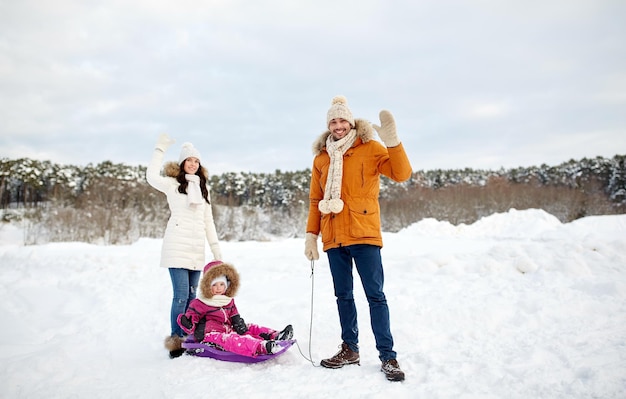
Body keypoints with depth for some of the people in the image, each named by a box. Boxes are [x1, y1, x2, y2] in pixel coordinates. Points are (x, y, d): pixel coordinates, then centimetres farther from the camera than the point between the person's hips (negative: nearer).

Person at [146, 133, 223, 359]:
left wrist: (216, 250, 14)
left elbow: (208, 221, 19)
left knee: (191, 295, 4)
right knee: (181, 294, -10)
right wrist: (160, 149, -13)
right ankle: (176, 341, -3)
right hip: (177, 247, -5)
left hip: (197, 249, 5)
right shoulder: (173, 184, 5)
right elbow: (152, 177, -18)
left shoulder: (203, 189, 20)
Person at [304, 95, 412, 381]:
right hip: (334, 238, 4)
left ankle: (387, 356, 4)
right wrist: (311, 235, 8)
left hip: (364, 234, -4)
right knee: (343, 295, 11)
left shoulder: (370, 148, 1)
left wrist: (392, 141, -23)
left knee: (375, 295, -3)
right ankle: (350, 349, 23)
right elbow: (315, 200, 14)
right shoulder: (321, 158, 12)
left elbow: (402, 174, -11)